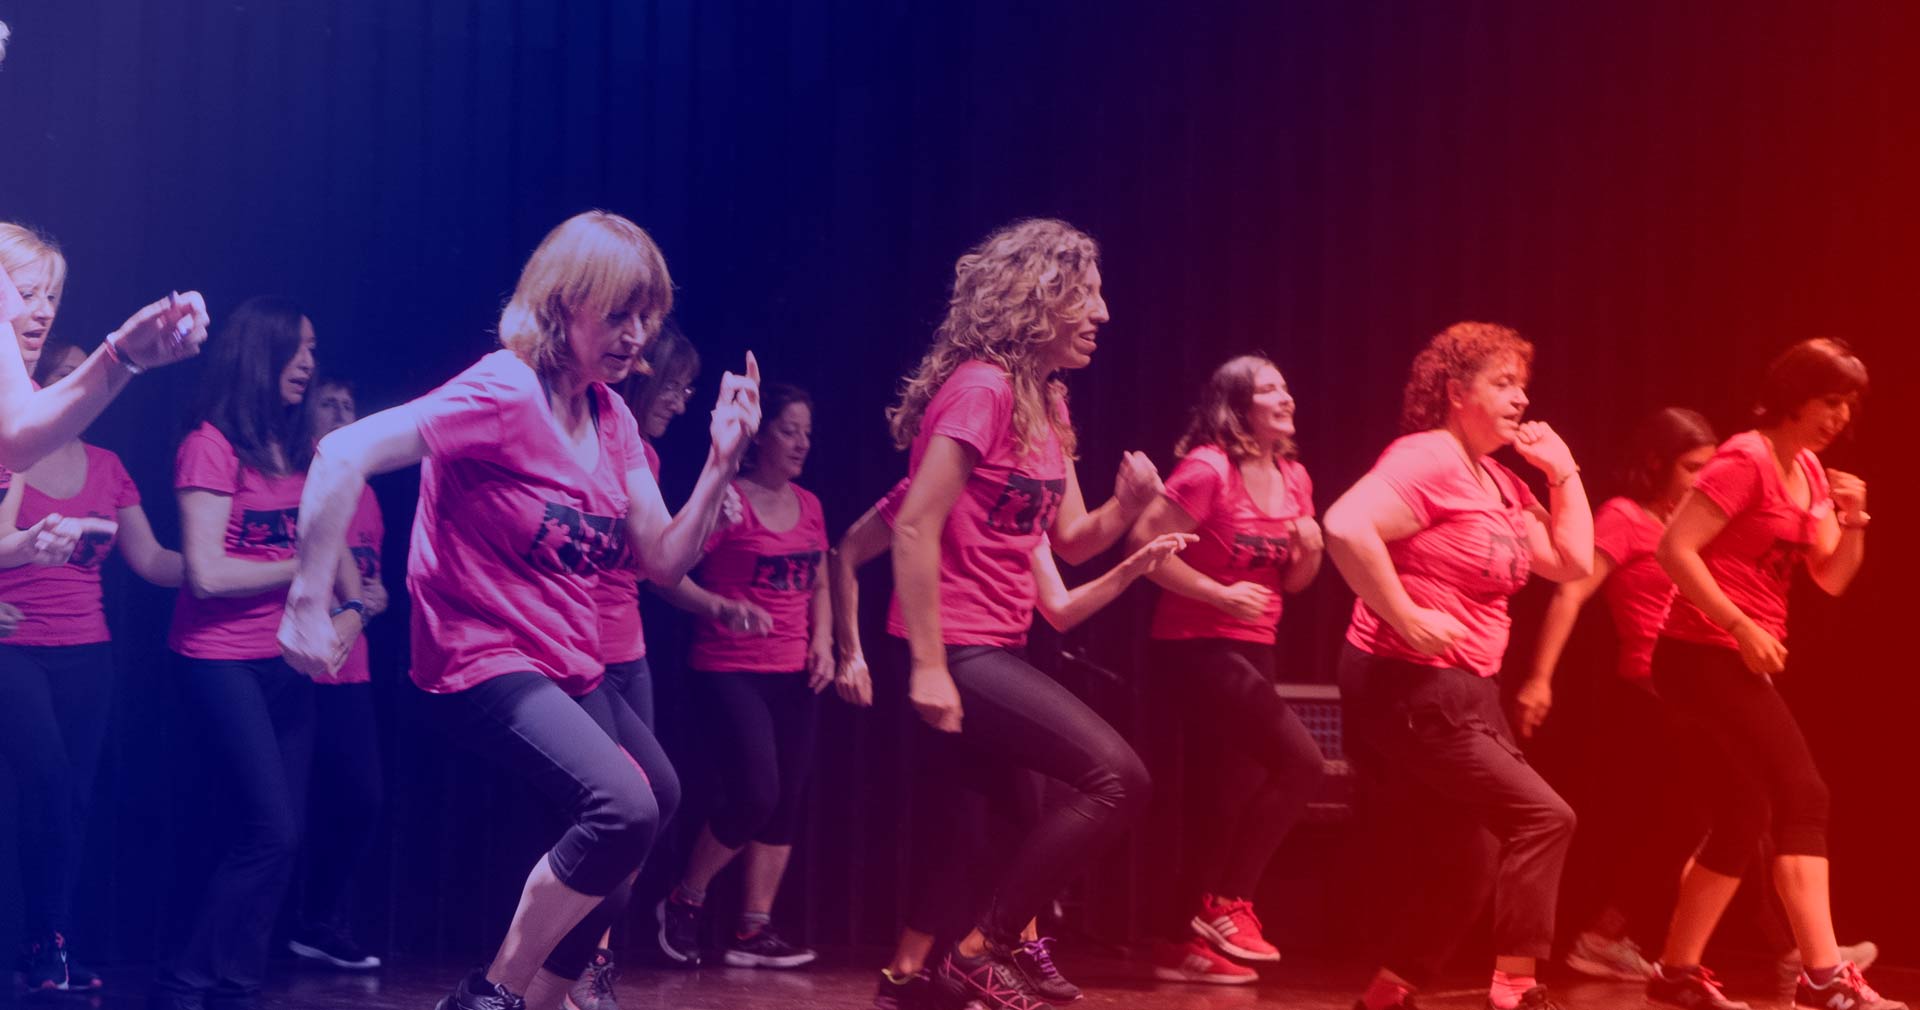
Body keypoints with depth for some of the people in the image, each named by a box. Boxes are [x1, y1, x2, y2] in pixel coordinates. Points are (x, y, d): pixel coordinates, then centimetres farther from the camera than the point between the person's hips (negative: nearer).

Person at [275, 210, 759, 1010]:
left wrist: (722, 462, -11)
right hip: (484, 666, -9)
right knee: (625, 809, -28)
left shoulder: (611, 417, 5)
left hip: (571, 670, 9)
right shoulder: (502, 394, -19)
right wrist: (308, 604, -31)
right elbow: (343, 455, -29)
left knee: (657, 800, 23)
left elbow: (664, 558, 4)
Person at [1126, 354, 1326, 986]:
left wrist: (1310, 551, -4)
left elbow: (1292, 583, 18)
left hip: (1253, 649, 8)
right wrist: (1221, 595, -20)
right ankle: (1226, 903, -8)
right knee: (1300, 761, -19)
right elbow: (1146, 543, -19)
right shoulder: (1207, 468, -14)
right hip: (1196, 645, -8)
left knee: (1228, 794, 7)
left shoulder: (1293, 478, 10)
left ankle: (1188, 942, 15)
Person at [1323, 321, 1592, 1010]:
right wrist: (1407, 619, -26)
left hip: (1465, 694, 10)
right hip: (1409, 689, -10)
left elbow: (1573, 563, 15)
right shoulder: (1429, 459, -13)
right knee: (1543, 818, -13)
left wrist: (1562, 470, 11)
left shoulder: (1501, 483, 17)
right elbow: (1346, 526, -29)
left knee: (1467, 860, 13)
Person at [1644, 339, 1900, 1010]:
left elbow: (1832, 579, 15)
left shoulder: (1810, 473, 15)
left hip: (1734, 661, 10)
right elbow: (1675, 548, -21)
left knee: (1742, 821, 9)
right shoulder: (1746, 461, -13)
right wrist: (1743, 627, -22)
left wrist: (1853, 521, -4)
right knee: (1803, 797, -13)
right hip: (1706, 654, -10)